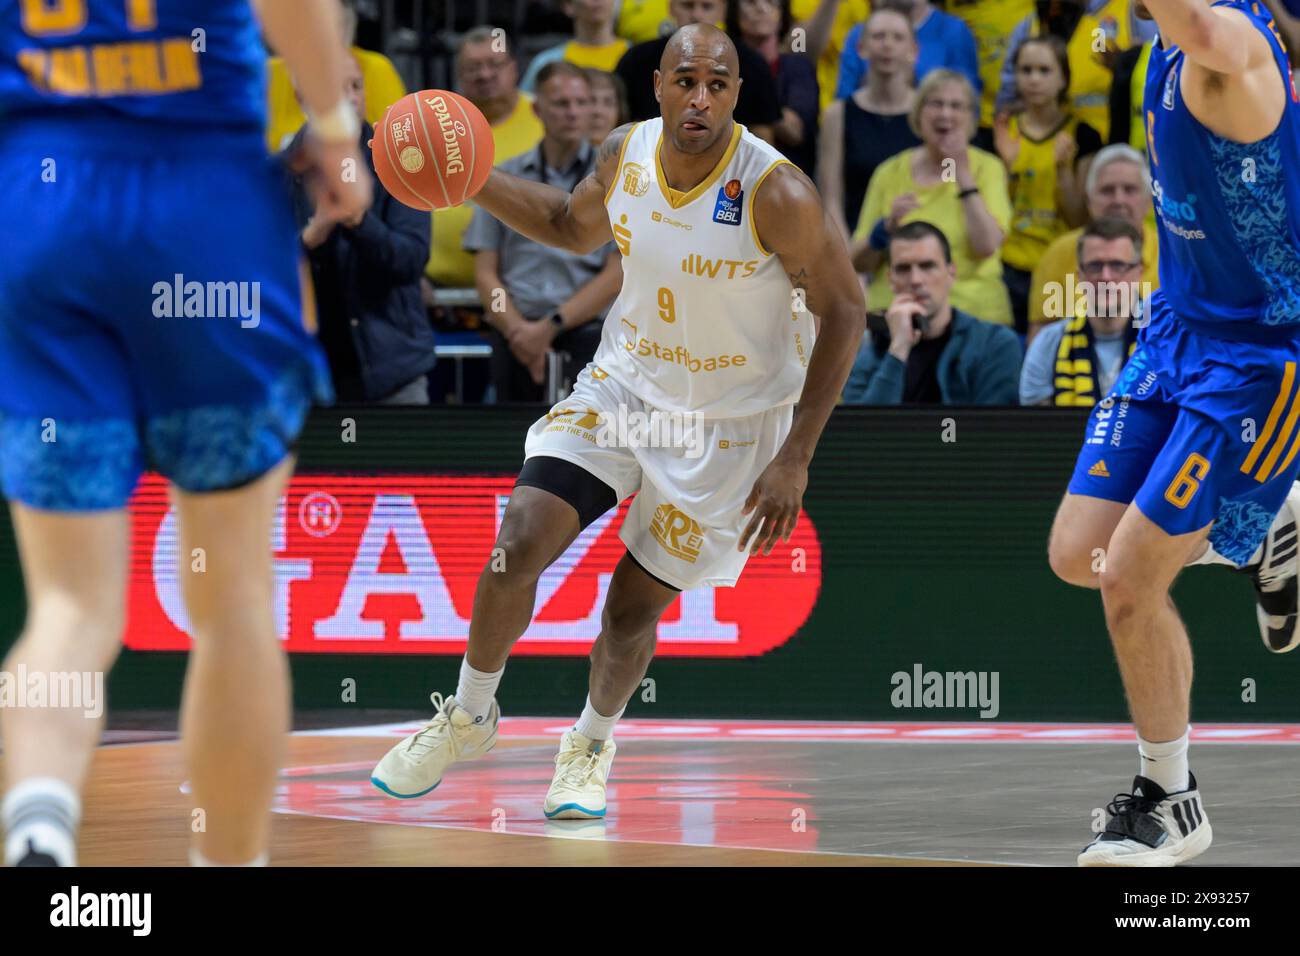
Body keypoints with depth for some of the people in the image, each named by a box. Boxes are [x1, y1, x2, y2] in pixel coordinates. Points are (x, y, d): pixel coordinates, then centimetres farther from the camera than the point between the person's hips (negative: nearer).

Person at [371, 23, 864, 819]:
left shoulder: (776, 194, -25)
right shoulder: (626, 155, -9)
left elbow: (843, 313, -16)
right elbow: (575, 228, 14)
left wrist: (795, 457, -17)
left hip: (728, 422, -4)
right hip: (622, 386, 4)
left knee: (634, 610, 2)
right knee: (520, 542, -11)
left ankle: (594, 741, 32)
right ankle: (469, 717, 13)